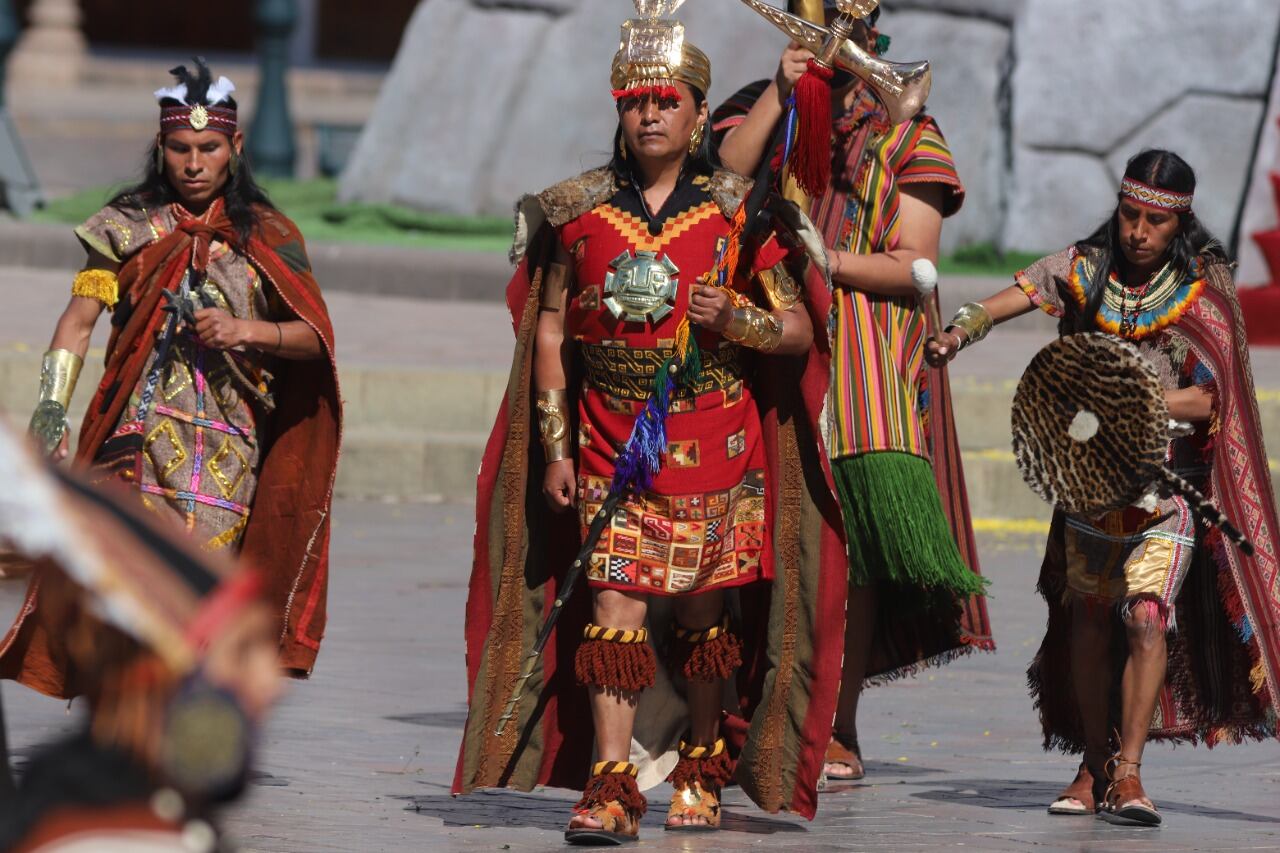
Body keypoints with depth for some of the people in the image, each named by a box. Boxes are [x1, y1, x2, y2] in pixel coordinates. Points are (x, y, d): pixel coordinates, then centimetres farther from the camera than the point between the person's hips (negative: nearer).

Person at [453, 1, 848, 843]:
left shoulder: (739, 214, -1)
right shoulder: (580, 211, 4)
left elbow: (800, 332, 2)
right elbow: (549, 331, 10)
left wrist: (734, 319, -19)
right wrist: (555, 449, 5)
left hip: (713, 449, -1)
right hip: (611, 450, 1)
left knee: (705, 611, 7)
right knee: (614, 609, -8)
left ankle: (702, 767, 24)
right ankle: (611, 785, -10)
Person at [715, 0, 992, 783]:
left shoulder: (907, 133, 11)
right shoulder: (757, 111, 17)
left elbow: (913, 266, 2)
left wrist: (826, 262, -12)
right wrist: (780, 96, -9)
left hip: (870, 364, -1)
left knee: (857, 542, -10)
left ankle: (840, 726, -5)